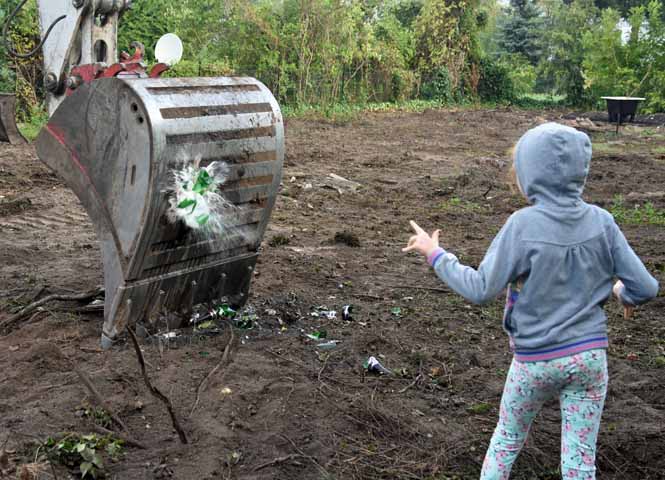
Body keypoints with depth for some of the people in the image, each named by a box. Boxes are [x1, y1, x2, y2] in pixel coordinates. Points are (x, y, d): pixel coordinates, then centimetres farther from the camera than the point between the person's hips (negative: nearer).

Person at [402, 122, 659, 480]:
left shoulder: (523, 225, -19)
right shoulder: (600, 222, -9)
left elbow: (480, 289, -15)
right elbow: (645, 288, -6)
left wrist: (434, 255, -3)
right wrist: (623, 293, 17)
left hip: (536, 361, -2)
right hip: (589, 355, 2)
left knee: (507, 439, 22)